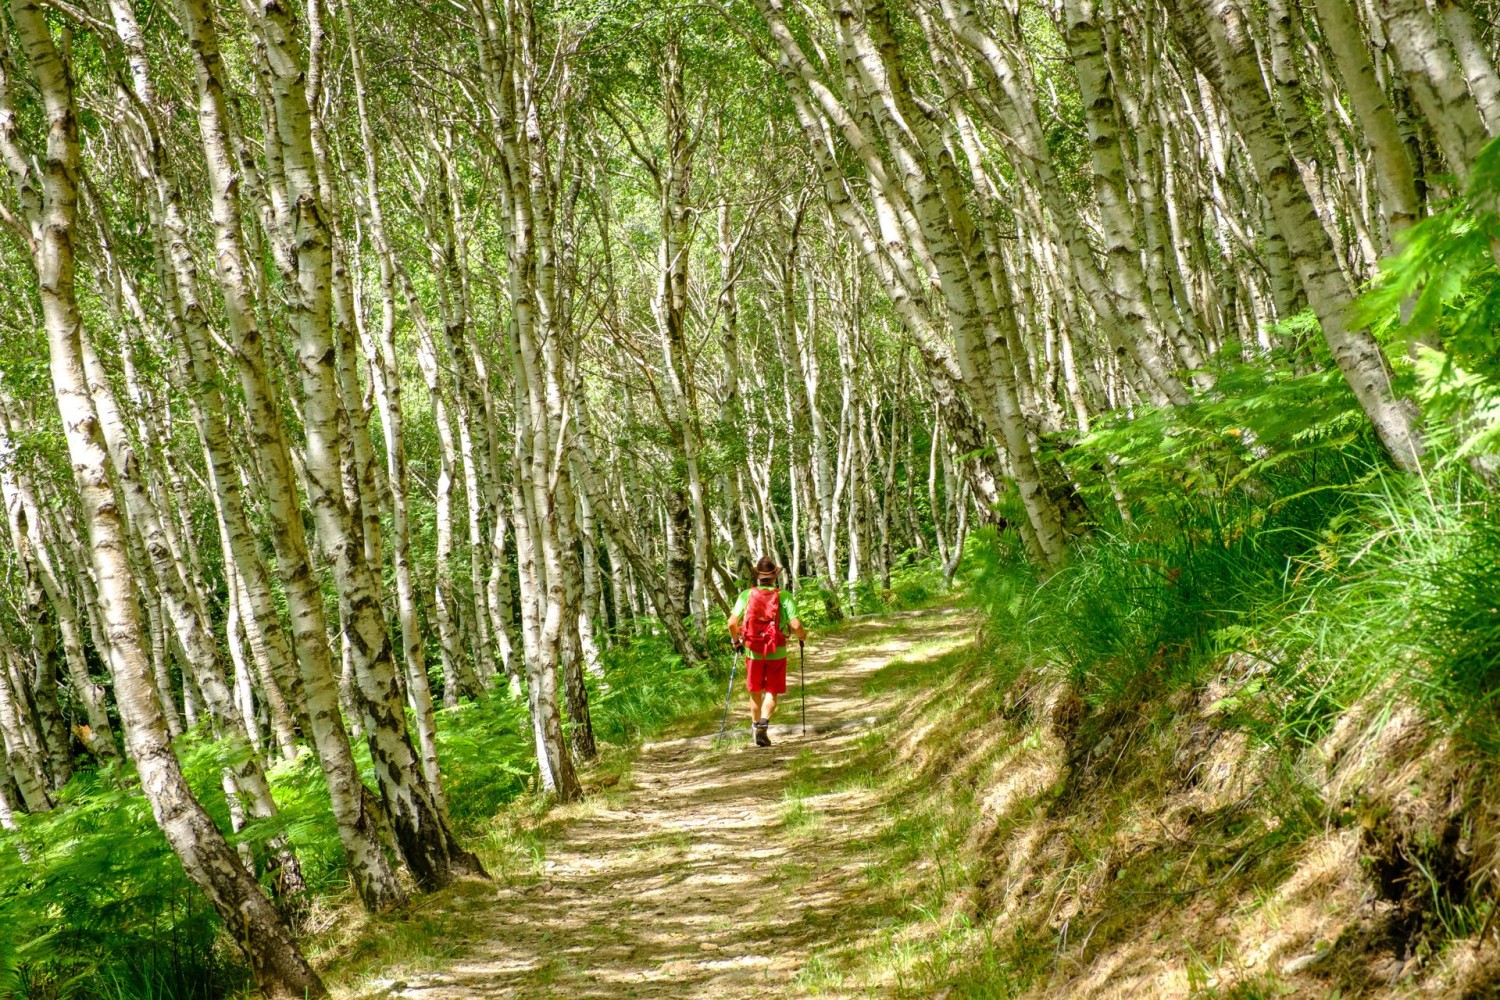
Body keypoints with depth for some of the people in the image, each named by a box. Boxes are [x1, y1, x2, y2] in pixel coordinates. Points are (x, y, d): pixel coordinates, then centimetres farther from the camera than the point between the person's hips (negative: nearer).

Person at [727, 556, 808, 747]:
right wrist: (803, 636, 7)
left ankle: (756, 725, 31)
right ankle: (763, 725, -16)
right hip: (776, 652, -2)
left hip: (753, 651, 2)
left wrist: (736, 640, 9)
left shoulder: (746, 595, -4)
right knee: (771, 693, 6)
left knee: (755, 692, 19)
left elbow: (732, 623, -10)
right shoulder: (784, 597, -8)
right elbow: (795, 625, -15)